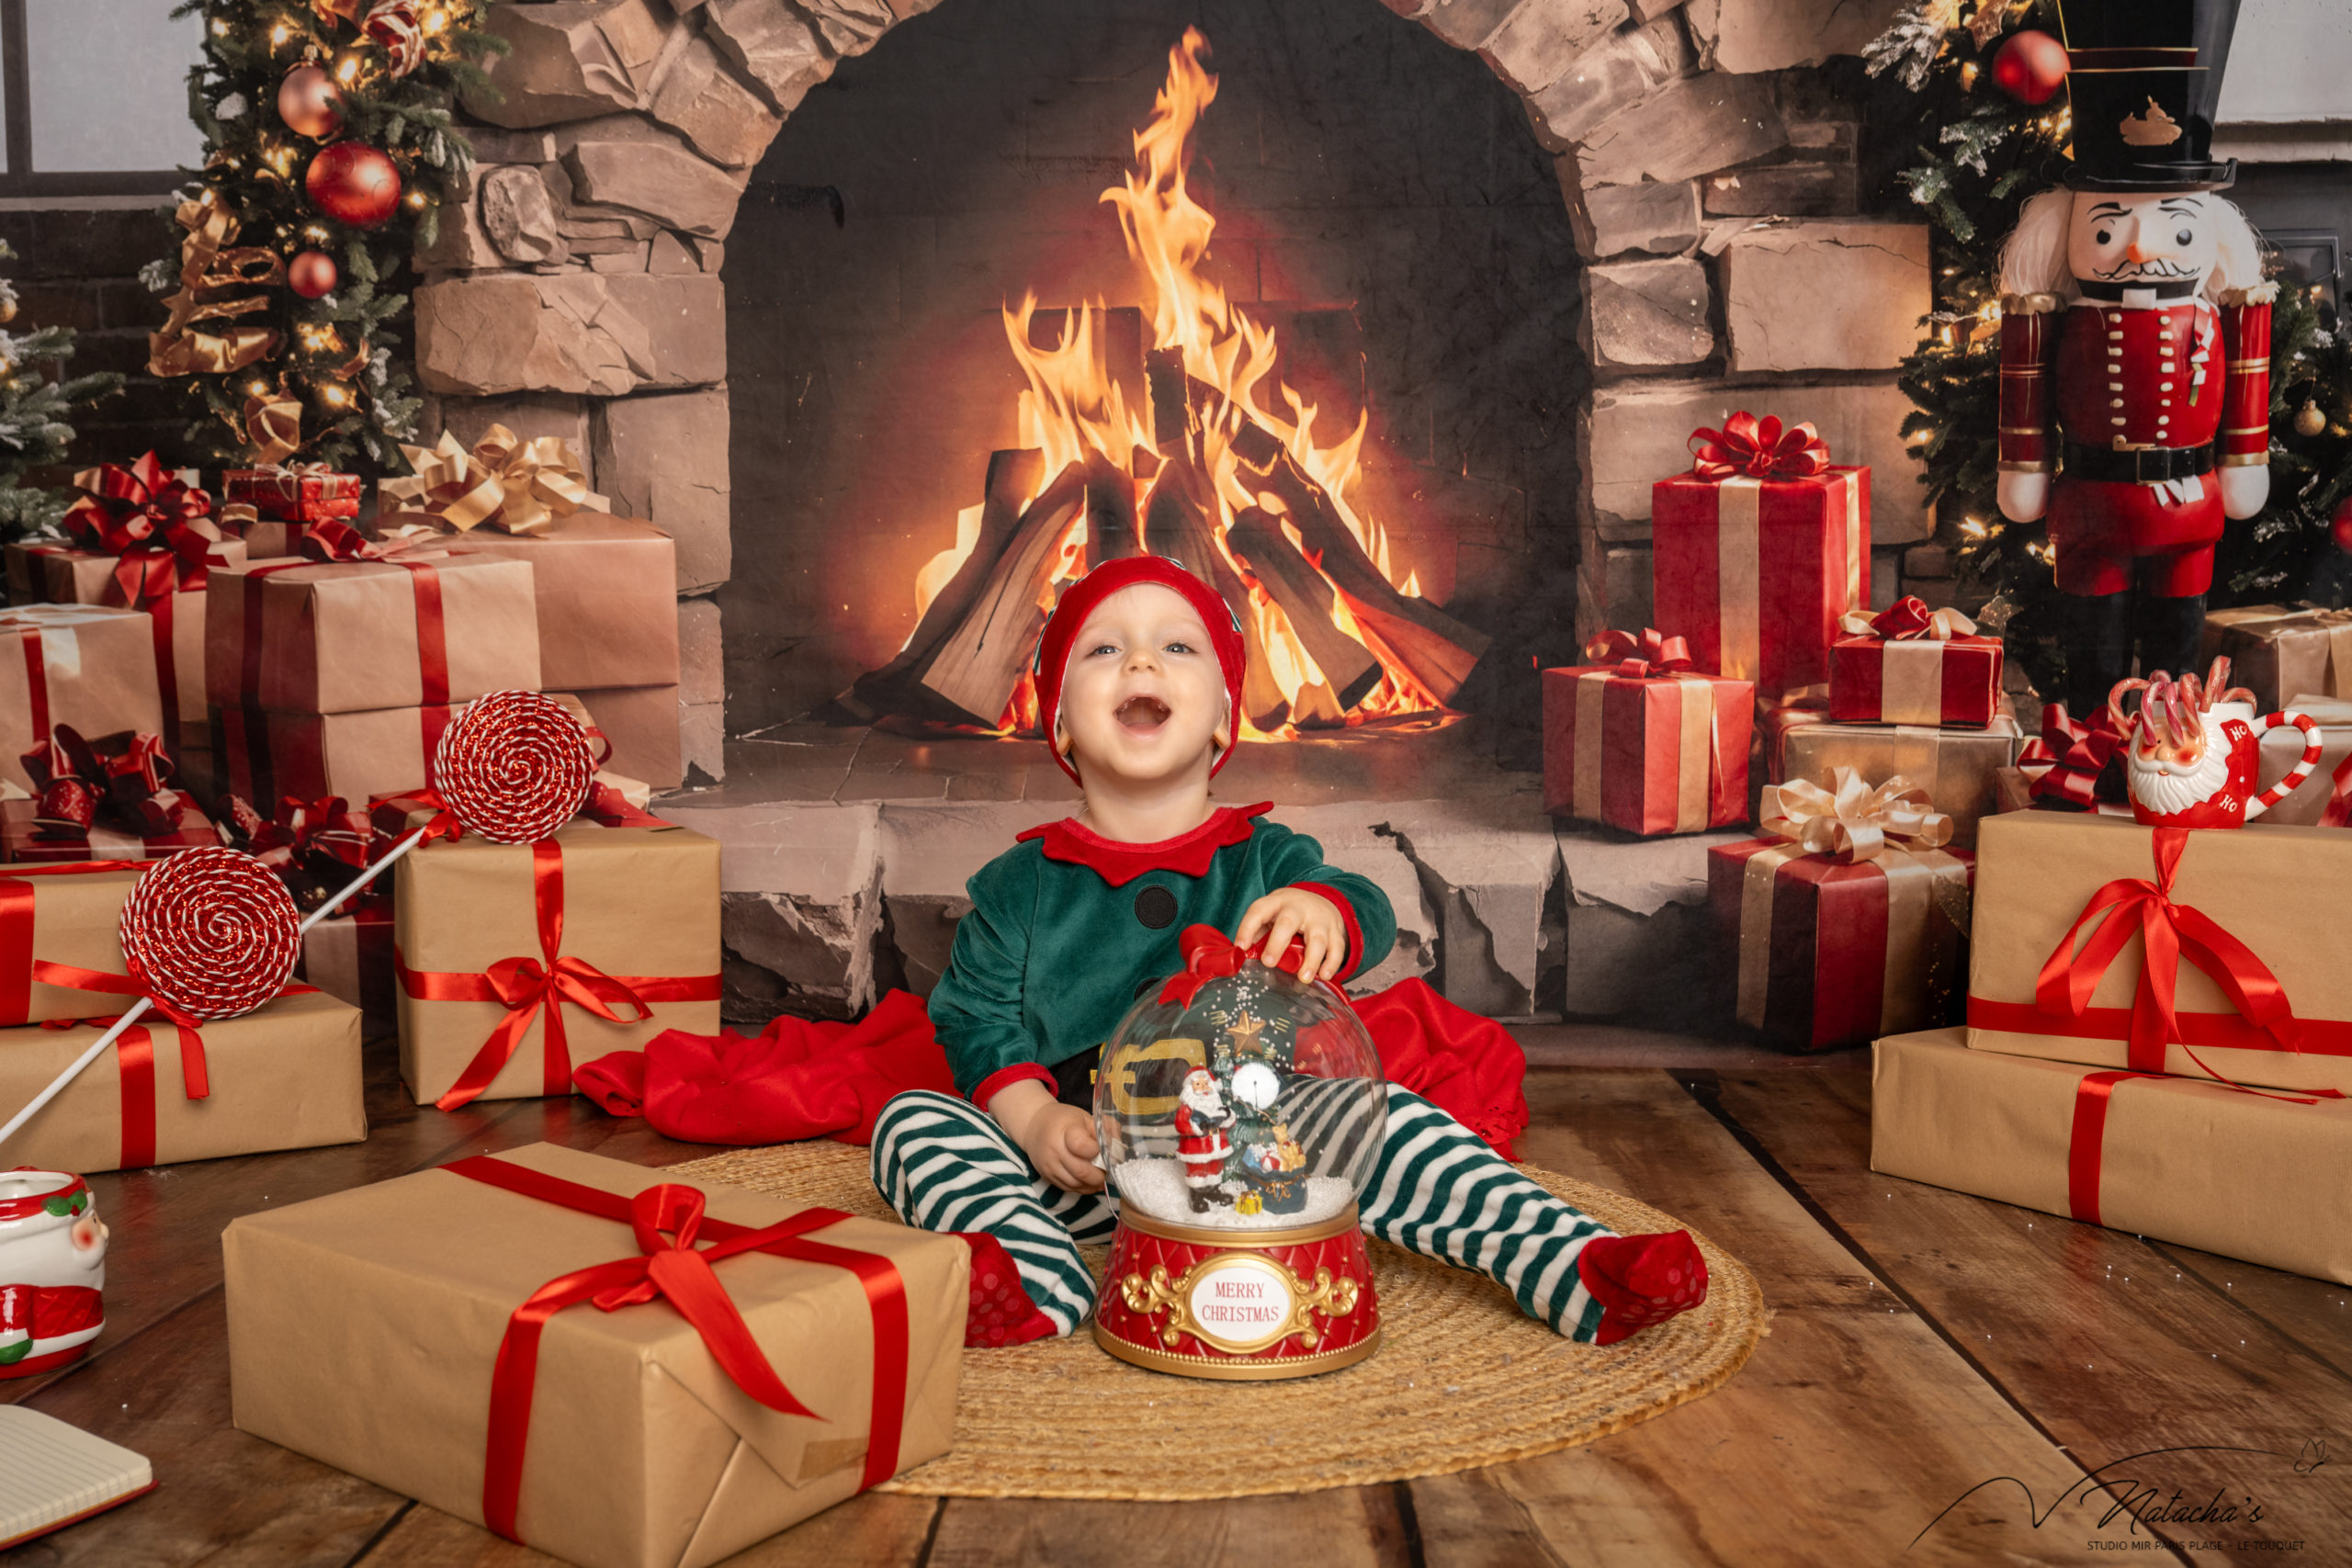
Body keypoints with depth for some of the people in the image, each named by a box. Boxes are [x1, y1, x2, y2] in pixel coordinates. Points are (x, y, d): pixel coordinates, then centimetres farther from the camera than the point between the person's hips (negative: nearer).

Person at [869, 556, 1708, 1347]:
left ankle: (1574, 1272, -22)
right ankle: (1039, 1282, -45)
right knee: (912, 1121, -20)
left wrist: (1322, 909, -40)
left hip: (1247, 1151, 0)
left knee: (1382, 1117, -21)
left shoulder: (1264, 859, 4)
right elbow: (976, 1017, 3)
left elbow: (1366, 910, -14)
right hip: (1078, 1174, 0)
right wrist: (1035, 1120, -16)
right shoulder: (1020, 884, 4)